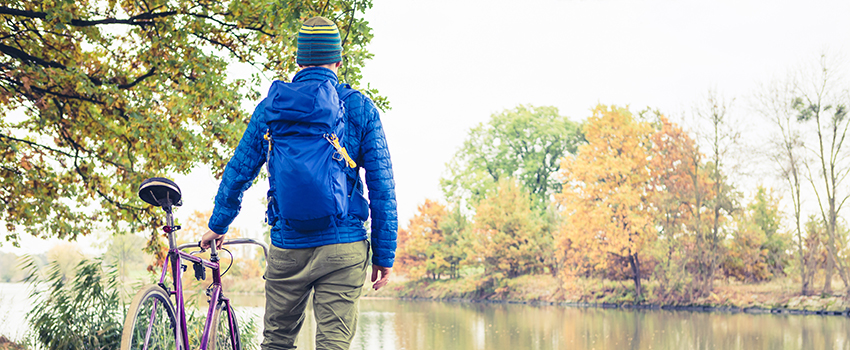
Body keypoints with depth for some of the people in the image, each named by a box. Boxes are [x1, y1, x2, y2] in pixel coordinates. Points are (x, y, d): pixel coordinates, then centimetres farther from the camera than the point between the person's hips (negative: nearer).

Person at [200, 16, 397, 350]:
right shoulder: (360, 108, 1)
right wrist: (385, 254, 4)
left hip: (288, 247, 2)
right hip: (344, 248, -1)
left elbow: (238, 172, 11)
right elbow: (381, 184, -2)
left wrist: (217, 226, 25)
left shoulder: (272, 106, 5)